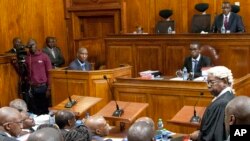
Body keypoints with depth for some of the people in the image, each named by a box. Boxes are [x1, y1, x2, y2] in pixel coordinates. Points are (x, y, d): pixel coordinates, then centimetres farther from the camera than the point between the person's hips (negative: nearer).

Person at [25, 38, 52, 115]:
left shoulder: (44, 56, 0)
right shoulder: (27, 58, 4)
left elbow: (49, 72, 1)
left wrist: (48, 88, -2)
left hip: (43, 87, -1)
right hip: (32, 88, 1)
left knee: (44, 109, 7)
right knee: (34, 110, 4)